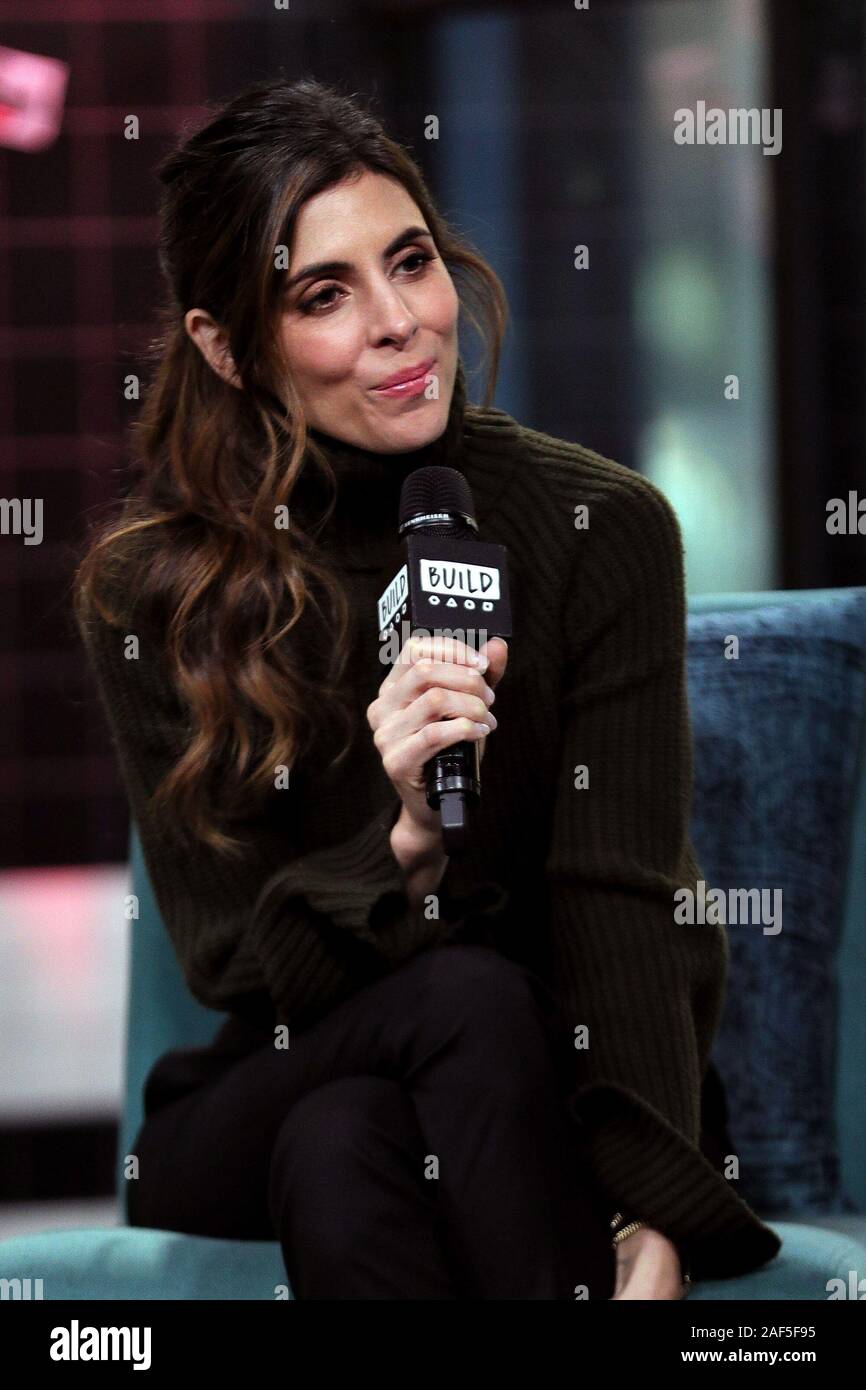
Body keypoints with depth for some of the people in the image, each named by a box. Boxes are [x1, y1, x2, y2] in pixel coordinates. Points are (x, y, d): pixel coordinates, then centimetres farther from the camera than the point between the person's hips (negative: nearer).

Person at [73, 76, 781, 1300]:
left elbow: (626, 907, -18)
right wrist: (401, 847, -32)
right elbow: (226, 958, -9)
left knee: (338, 1145, -34)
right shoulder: (149, 590, -8)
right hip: (256, 1099, 1)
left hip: (558, 1089, 0)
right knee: (468, 994, -33)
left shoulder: (601, 526, -10)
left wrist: (650, 1235, -33)